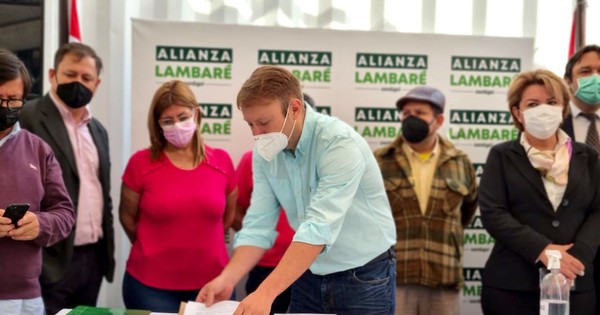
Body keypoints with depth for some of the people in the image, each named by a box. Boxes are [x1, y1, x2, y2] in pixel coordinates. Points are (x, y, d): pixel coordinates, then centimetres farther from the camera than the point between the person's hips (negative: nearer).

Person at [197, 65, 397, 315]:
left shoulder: (339, 143, -24)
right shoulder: (265, 152, -5)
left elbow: (319, 227, -33)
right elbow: (258, 225, -7)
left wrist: (266, 293, -40)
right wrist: (227, 280, -23)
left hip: (363, 278, -5)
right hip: (309, 276, 5)